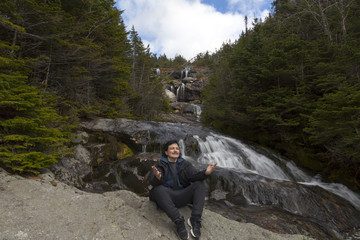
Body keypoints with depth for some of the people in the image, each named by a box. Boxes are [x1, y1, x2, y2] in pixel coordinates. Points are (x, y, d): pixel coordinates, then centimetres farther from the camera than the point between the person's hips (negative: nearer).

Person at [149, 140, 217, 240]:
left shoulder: (185, 164, 11)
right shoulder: (159, 165, 3)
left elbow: (194, 175, -7)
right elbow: (153, 183, -14)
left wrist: (205, 172, -30)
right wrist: (157, 178, -40)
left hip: (182, 196, 3)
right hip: (166, 198, -2)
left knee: (200, 184, -17)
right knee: (159, 189, -33)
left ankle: (195, 220, -27)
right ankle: (179, 222, -36)